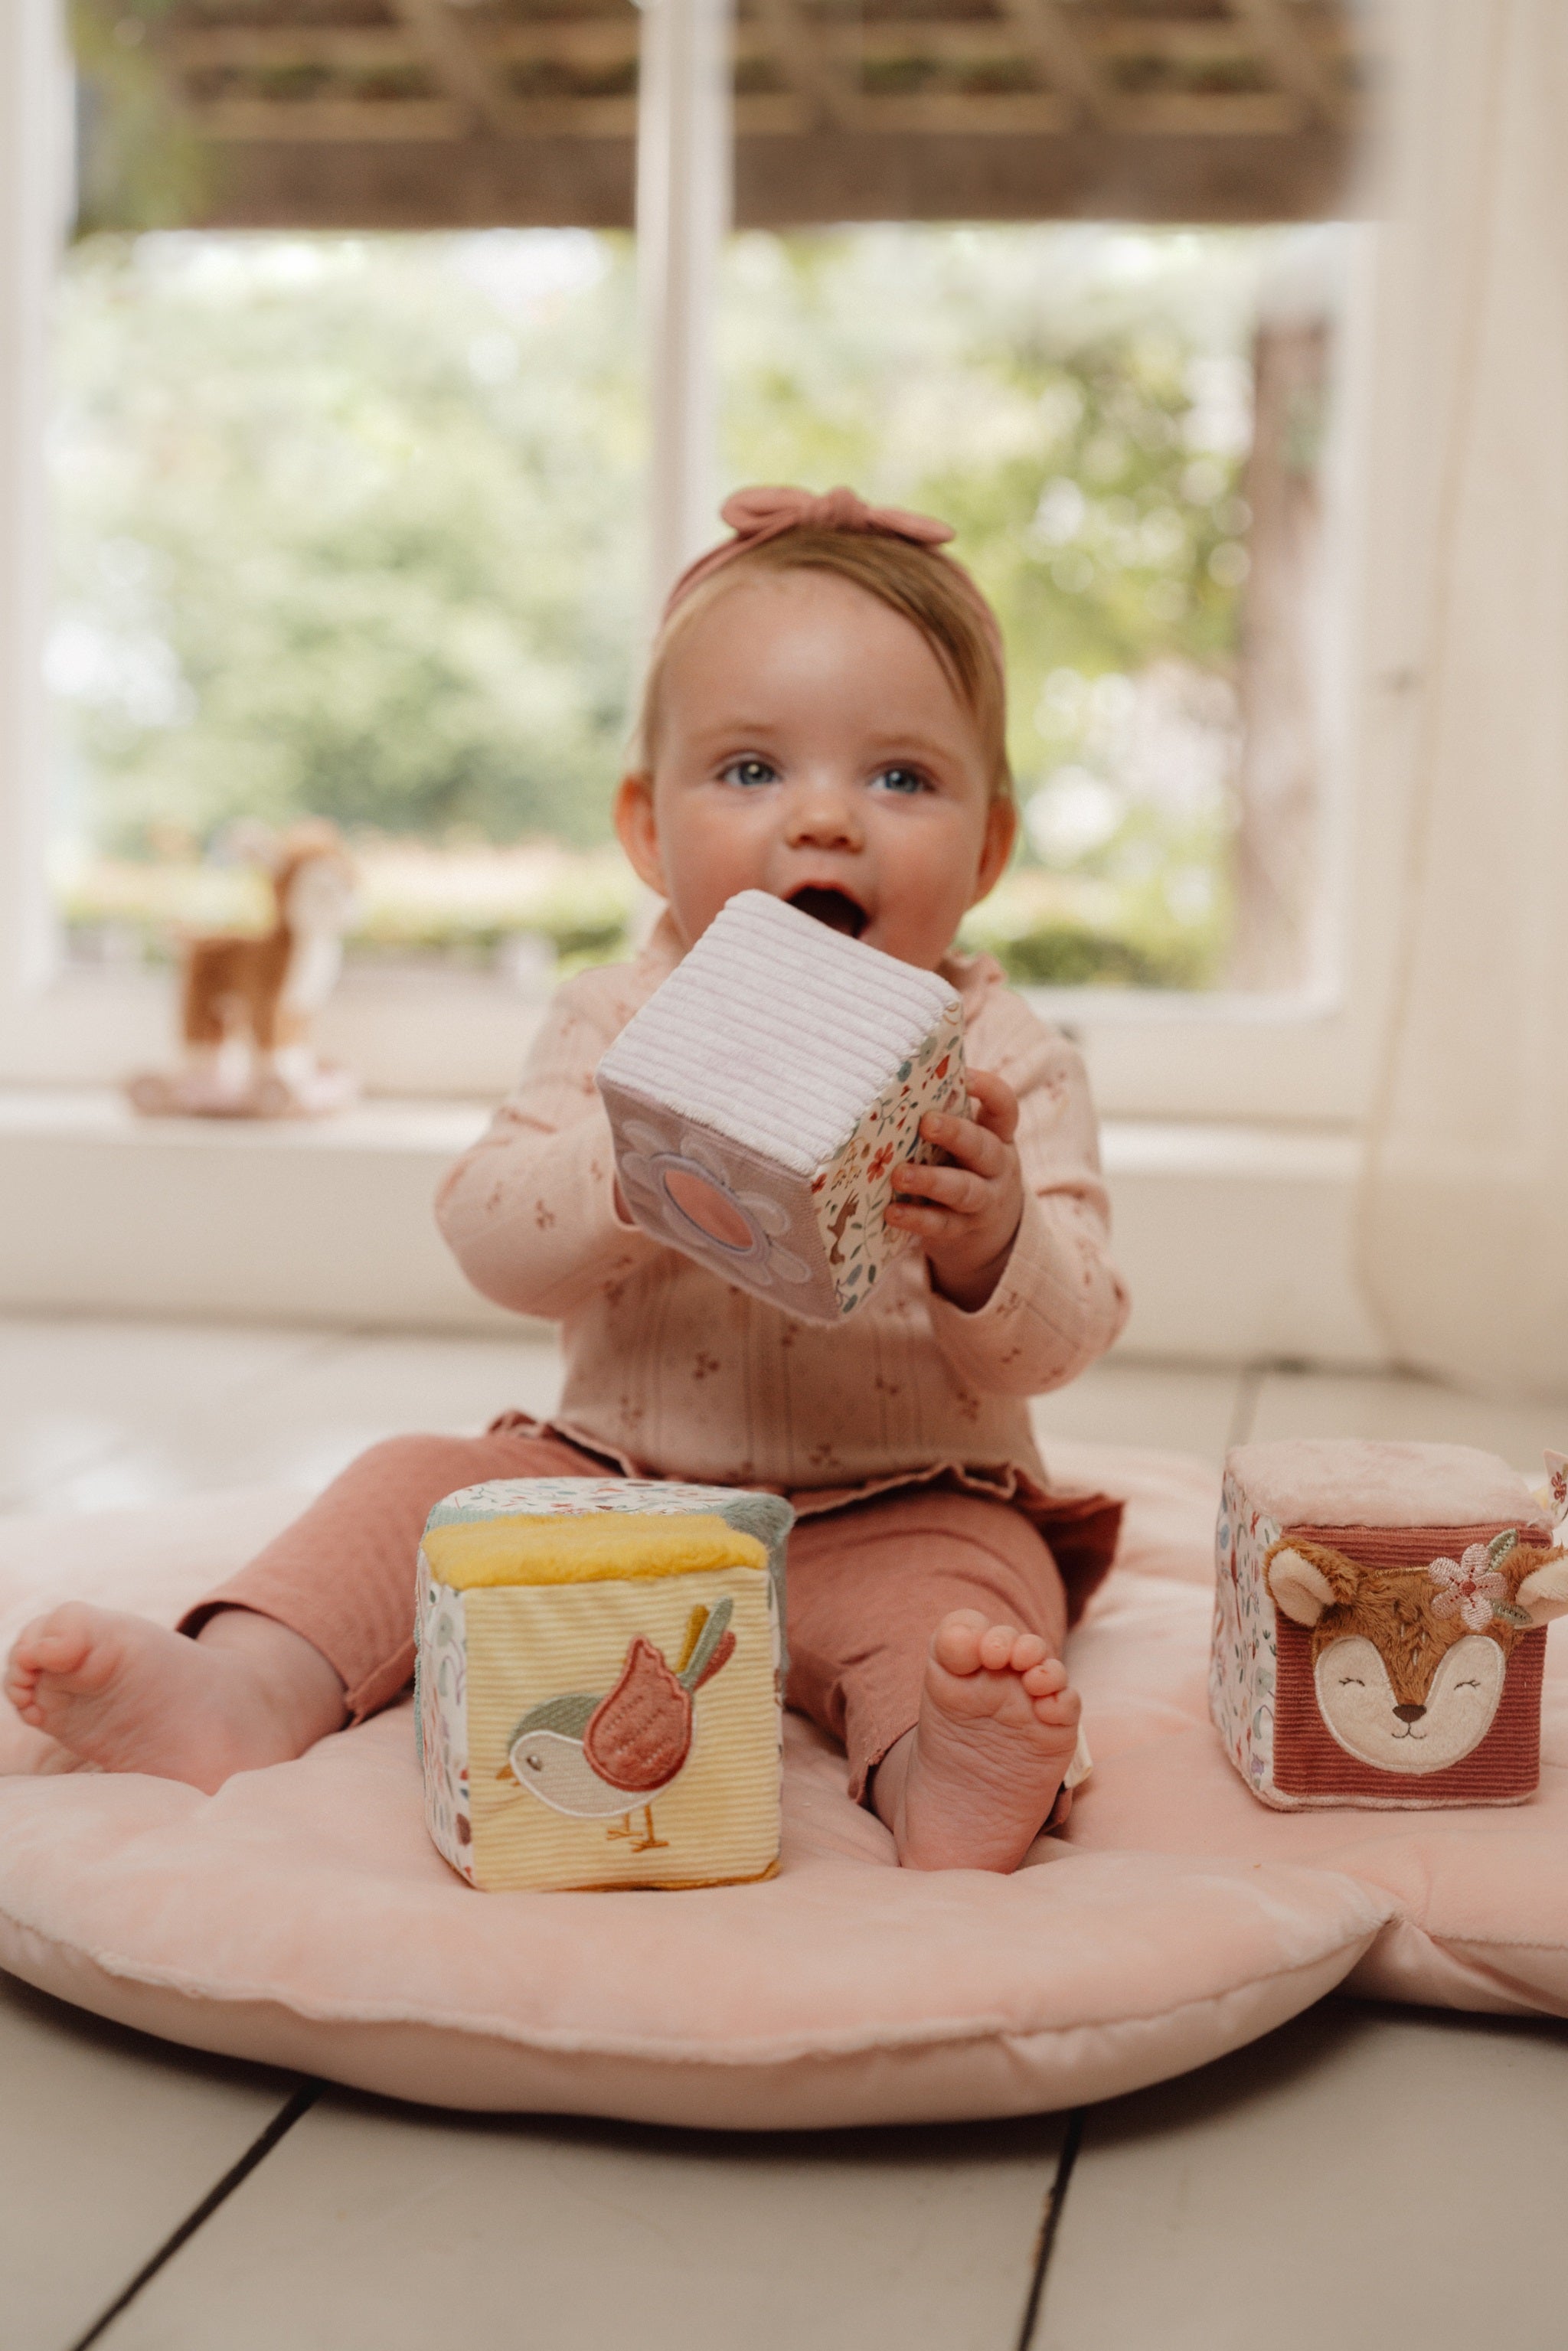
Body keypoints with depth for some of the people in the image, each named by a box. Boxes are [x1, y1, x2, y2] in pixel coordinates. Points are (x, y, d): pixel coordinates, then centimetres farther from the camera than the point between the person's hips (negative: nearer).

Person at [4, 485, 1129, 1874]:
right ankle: (248, 1688, -22)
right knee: (420, 1481, -10)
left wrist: (992, 1244, -35)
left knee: (971, 1575, -31)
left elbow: (1067, 1339, -11)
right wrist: (636, 1166, -32)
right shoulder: (618, 1023, 0)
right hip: (615, 1477, 3)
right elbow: (491, 1240, -11)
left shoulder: (1008, 1061, -6)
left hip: (904, 1510, -3)